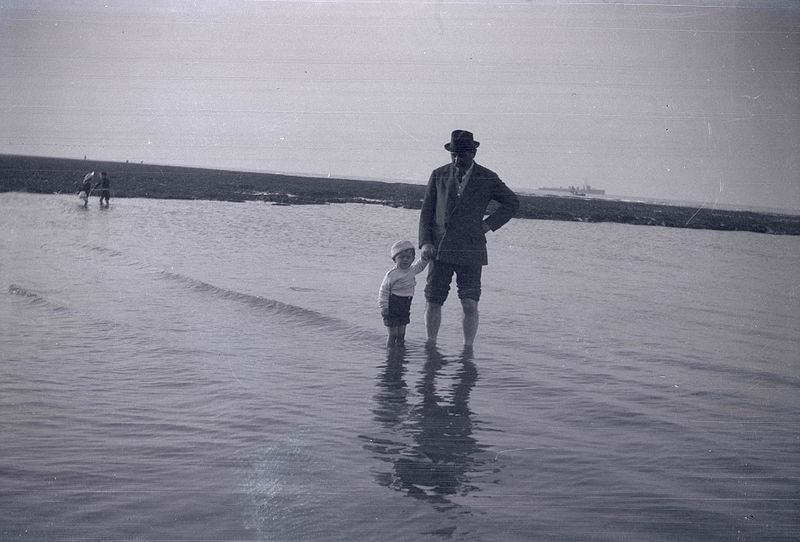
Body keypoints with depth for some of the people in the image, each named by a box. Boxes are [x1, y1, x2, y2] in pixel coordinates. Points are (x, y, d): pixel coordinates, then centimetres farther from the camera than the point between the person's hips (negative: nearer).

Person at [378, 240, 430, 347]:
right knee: (393, 335, -3)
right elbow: (384, 291, -11)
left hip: (405, 306, 6)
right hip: (393, 305, -6)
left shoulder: (412, 270, 5)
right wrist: (384, 307, -15)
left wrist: (425, 258, 15)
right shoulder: (392, 274, -14)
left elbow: (419, 266, 30)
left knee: (401, 335, 11)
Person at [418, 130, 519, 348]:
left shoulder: (487, 179, 2)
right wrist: (425, 242, -3)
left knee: (470, 305, -6)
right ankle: (430, 346, 17)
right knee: (433, 302, 3)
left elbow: (512, 203, 13)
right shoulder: (438, 175, 6)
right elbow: (426, 212, 9)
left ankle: (468, 349, 5)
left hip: (471, 250, -2)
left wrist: (489, 224, 2)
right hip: (440, 248, 2)